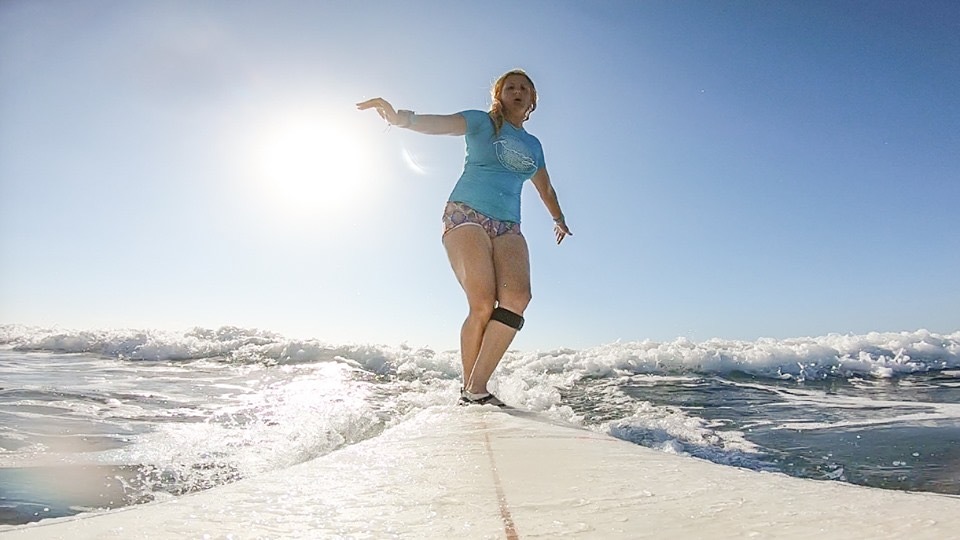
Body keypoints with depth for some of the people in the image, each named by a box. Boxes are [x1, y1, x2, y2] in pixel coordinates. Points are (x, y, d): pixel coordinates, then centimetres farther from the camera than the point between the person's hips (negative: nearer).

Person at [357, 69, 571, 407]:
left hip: (507, 228, 4)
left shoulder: (533, 145, 24)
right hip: (465, 215, -4)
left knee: (518, 296, -24)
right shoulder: (481, 122, 10)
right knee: (483, 303, -21)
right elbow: (437, 123, -7)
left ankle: (478, 387, -22)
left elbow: (546, 189, 39)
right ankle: (468, 389, -7)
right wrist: (402, 118, -27)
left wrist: (559, 220, 49)